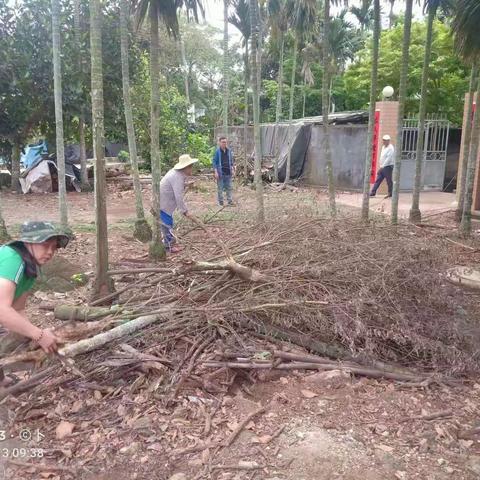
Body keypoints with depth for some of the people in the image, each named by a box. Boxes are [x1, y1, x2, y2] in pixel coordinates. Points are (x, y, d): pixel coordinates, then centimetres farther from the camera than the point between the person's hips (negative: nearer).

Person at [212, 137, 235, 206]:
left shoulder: (229, 150, 6)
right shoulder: (217, 151, -6)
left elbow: (231, 160, 14)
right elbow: (214, 162, -6)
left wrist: (233, 169, 9)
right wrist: (215, 172, -12)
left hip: (228, 172, 4)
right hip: (220, 172, -4)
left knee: (229, 187, 9)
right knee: (220, 187, 4)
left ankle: (229, 200, 16)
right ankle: (220, 201, 12)